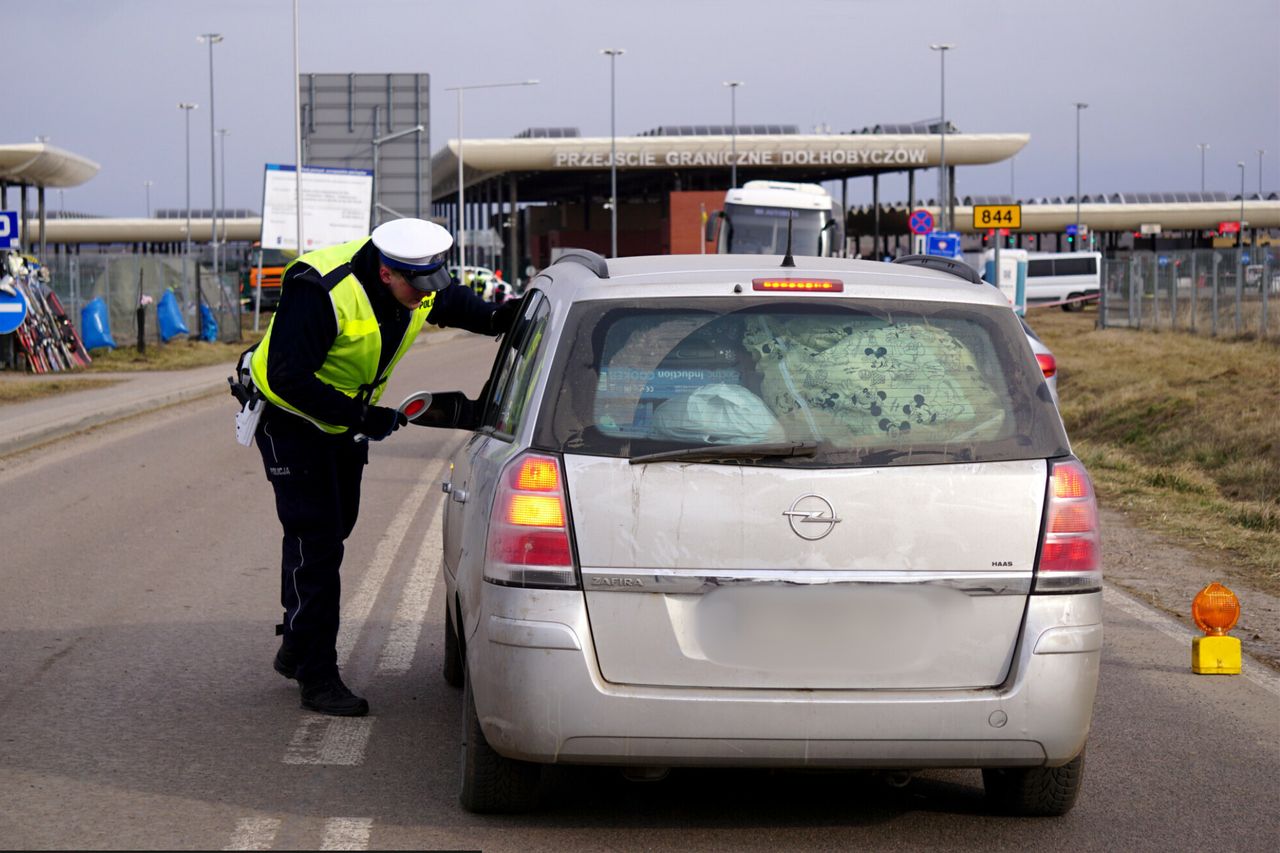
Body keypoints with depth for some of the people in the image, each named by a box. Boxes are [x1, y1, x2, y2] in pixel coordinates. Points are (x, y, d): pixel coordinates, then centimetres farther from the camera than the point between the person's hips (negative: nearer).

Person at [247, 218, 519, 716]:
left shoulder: (417, 287, -13)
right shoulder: (322, 292, -36)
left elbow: (453, 303, 10)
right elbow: (287, 378, -34)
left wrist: (497, 320, -12)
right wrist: (362, 419, -34)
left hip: (345, 421, 8)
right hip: (290, 418, -8)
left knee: (333, 531, 17)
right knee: (315, 543, -11)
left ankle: (296, 649, 35)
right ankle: (317, 678, -6)